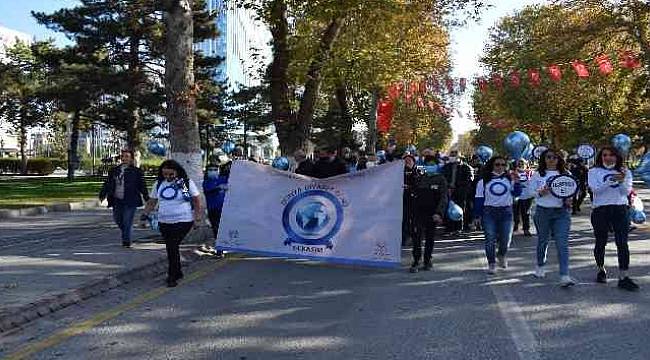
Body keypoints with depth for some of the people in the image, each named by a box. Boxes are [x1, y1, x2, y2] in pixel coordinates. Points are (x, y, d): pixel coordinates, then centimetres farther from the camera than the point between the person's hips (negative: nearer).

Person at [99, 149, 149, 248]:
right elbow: (107, 183, 13)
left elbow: (142, 186, 0)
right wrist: (102, 194, 3)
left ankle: (126, 241, 5)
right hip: (117, 200, 5)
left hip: (130, 201, -5)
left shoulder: (136, 171, -1)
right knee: (117, 220, 12)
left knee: (127, 222, -5)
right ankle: (125, 237, 34)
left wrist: (147, 198, -5)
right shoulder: (114, 170, 11)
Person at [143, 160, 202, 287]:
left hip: (183, 221, -5)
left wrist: (198, 218, -5)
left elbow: (197, 200, 0)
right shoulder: (158, 184, 8)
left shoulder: (187, 182, -3)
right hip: (164, 222, 5)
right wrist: (145, 214, 1)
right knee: (171, 248, 11)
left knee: (173, 247, -13)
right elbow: (152, 202, 15)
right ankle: (177, 272, 28)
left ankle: (172, 276, -4)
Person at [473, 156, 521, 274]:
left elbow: (517, 193, 1)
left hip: (506, 212, 1)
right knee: (490, 239, -4)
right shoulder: (484, 180, 4)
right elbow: (479, 198, 3)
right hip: (489, 212, -1)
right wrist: (477, 215, 0)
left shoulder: (510, 178, 7)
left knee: (506, 239, 2)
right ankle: (491, 263, 6)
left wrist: (516, 182, -15)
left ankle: (502, 256, 32)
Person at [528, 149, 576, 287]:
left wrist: (569, 199, -9)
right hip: (543, 212, 0)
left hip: (562, 212, 0)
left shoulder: (566, 174, 9)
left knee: (562, 243, -11)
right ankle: (540, 266, 37)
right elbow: (530, 190, 3)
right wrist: (542, 192, -16)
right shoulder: (538, 174, 6)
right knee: (543, 240, 13)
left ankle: (564, 276, -15)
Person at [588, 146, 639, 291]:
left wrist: (622, 180, -20)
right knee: (601, 242, 9)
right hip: (600, 210, -1)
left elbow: (627, 191, -1)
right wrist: (611, 180, -23)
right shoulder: (594, 172, 3)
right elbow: (595, 189, -11)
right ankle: (601, 270, 30)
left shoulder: (625, 172, 9)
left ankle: (623, 277, -4)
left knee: (622, 243, -6)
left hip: (620, 210, 1)